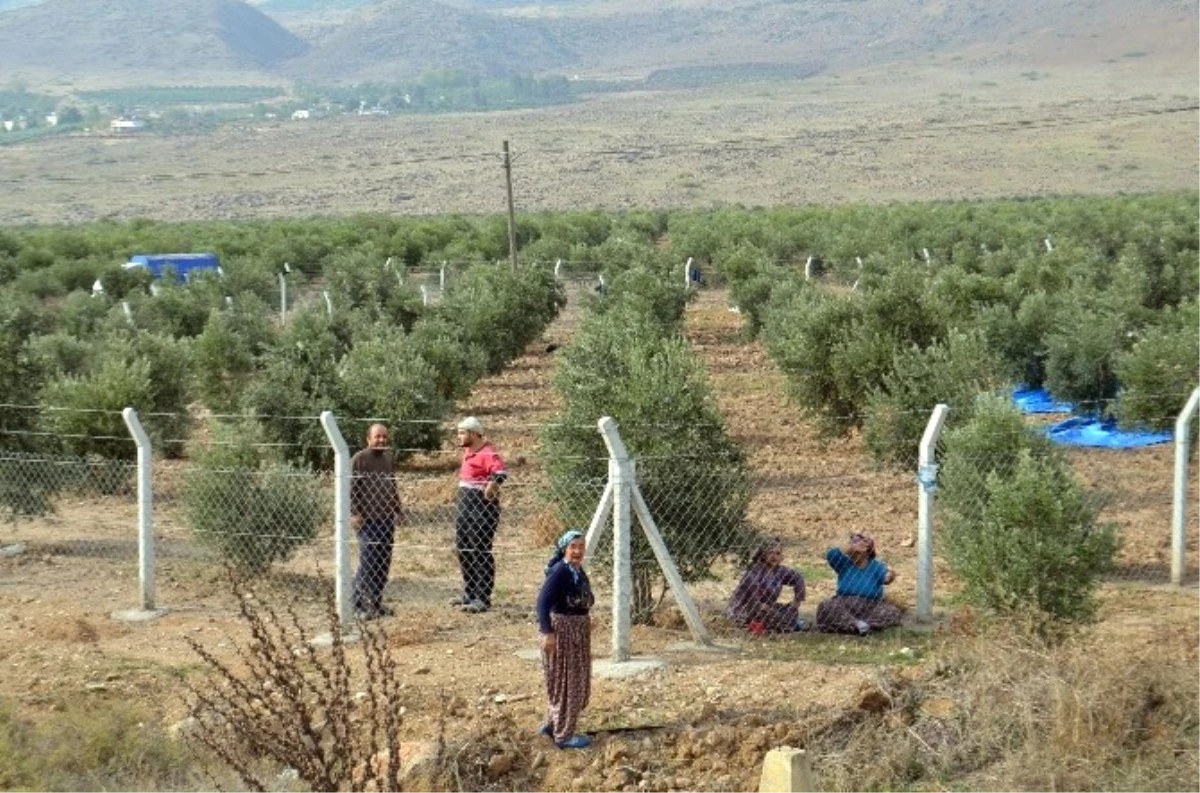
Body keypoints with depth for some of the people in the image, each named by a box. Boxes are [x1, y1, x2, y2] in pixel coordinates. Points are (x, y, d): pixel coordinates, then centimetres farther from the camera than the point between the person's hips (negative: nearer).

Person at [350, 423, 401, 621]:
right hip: (367, 519, -7)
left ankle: (376, 603, 14)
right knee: (368, 562, -10)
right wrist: (354, 513, -15)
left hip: (387, 518, 7)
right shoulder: (359, 460, -5)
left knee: (384, 563, 6)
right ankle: (359, 605, -3)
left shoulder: (389, 459, 16)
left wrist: (396, 510, 20)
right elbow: (351, 489, -9)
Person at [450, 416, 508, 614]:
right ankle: (469, 593, 30)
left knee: (481, 552, -6)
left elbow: (501, 472, -34)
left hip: (483, 508, -10)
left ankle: (483, 599, -1)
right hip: (465, 507, 10)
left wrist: (491, 487, -36)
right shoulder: (468, 452, 13)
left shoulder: (487, 454, -18)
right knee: (463, 549, 17)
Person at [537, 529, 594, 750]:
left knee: (577, 683, 17)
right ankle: (564, 735, 6)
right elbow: (543, 601, -24)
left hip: (579, 630, 10)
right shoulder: (559, 571, -18)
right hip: (562, 629, -10)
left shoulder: (579, 571, 9)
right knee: (566, 683, -2)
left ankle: (553, 724, 30)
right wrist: (547, 632, -29)